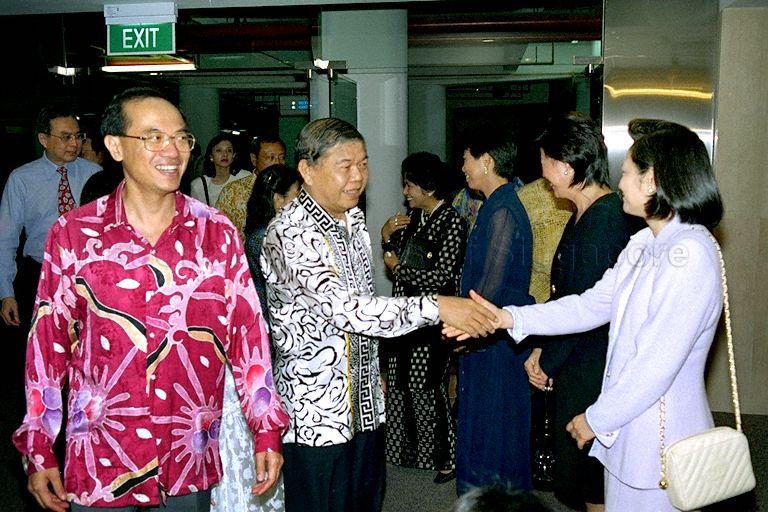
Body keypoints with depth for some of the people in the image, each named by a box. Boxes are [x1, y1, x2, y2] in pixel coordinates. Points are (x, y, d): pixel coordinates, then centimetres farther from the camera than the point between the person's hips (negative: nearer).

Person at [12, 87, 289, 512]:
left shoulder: (216, 233, -4)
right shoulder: (73, 234, -5)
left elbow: (247, 332, -2)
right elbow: (48, 342, -1)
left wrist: (267, 430, -3)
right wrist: (38, 450, 2)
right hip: (99, 462, -1)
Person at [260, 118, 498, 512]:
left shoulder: (354, 220, 8)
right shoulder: (289, 234, -22)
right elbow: (345, 308, -30)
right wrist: (437, 307, -33)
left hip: (364, 402, 8)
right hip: (316, 411, -8)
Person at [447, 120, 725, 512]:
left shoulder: (691, 254, -22)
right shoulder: (643, 244, 8)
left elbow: (658, 363, -23)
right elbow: (592, 305, 8)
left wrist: (597, 419, -12)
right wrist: (509, 318, 0)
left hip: (660, 439, -8)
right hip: (628, 425, 8)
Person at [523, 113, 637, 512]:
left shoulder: (603, 219, -21)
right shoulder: (586, 213, 9)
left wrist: (548, 362, -10)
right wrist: (543, 350, 8)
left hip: (590, 369, -9)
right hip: (579, 362, 9)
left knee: (586, 474, 7)